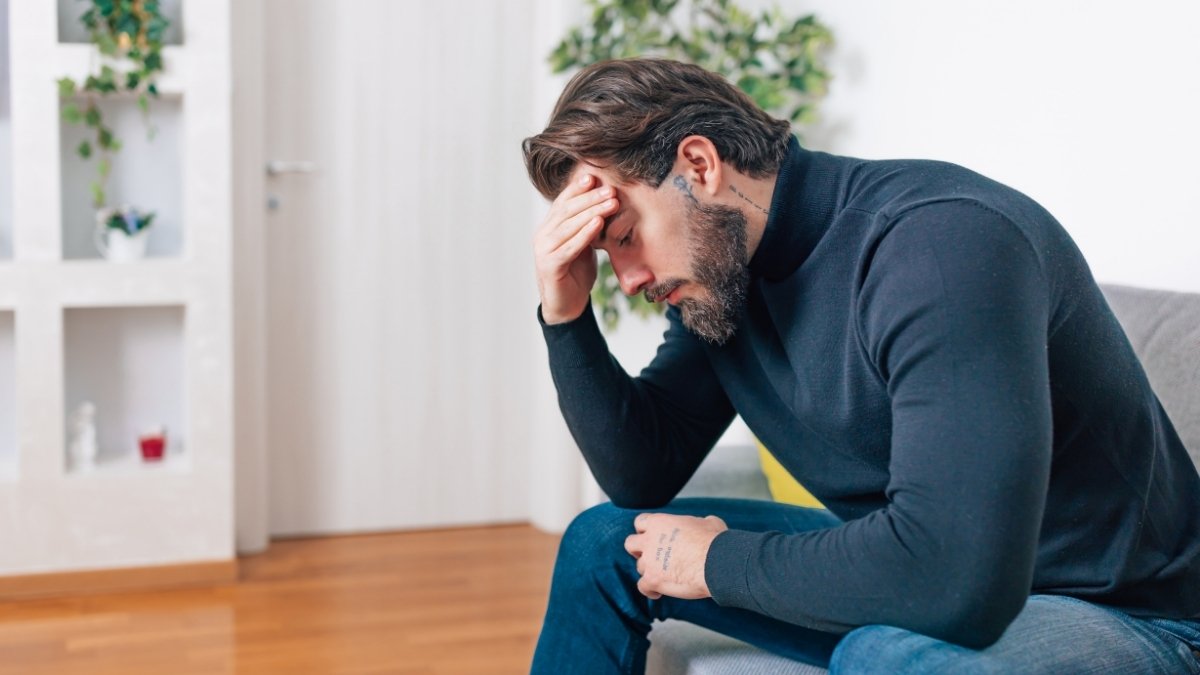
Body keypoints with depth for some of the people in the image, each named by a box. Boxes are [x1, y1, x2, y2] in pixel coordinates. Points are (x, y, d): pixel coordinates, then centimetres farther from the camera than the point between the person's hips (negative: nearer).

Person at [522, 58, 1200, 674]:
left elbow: (955, 576, -36)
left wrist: (718, 561, -21)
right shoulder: (717, 269, -1)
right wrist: (566, 314, -10)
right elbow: (643, 476, 5)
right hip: (901, 580, 8)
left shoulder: (945, 238, -28)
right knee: (605, 541, 7)